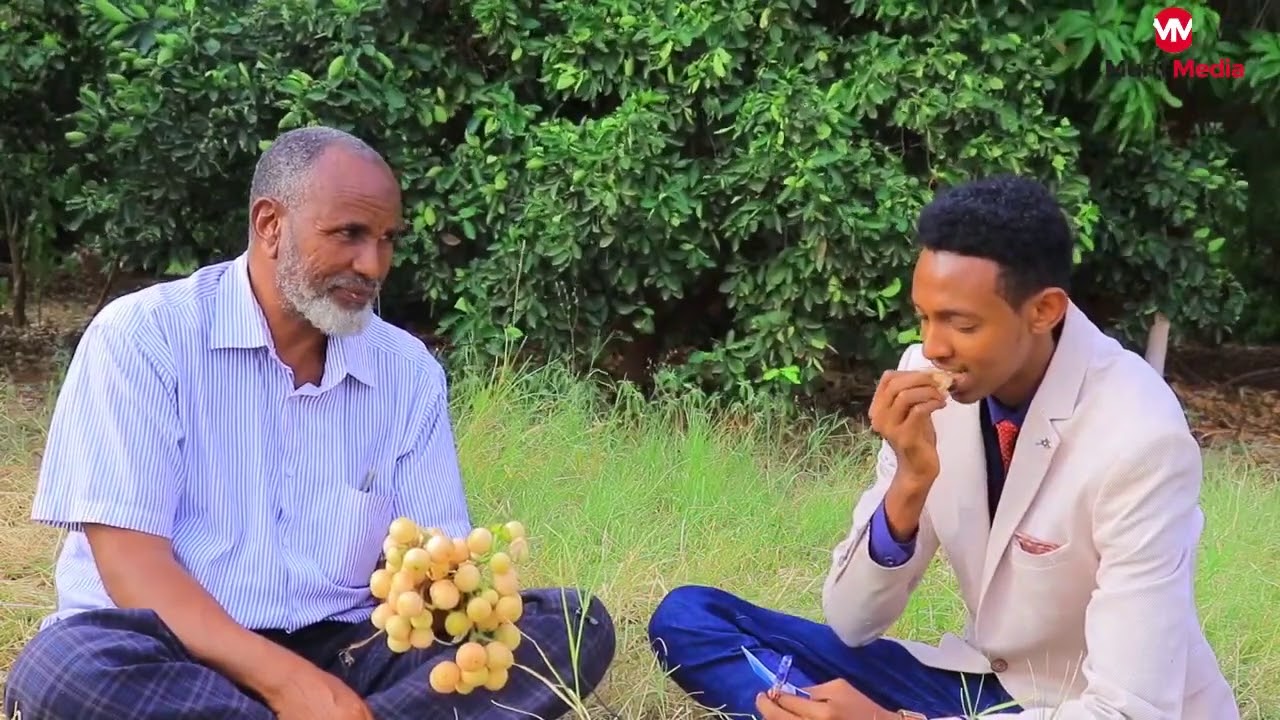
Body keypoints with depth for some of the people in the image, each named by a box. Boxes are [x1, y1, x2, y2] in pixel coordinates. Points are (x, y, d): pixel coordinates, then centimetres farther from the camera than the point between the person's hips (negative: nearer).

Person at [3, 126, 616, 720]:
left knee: (573, 622, -15)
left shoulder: (409, 371, 8)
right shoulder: (143, 336, -6)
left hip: (339, 654, 4)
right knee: (65, 668, -38)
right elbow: (130, 563, -14)